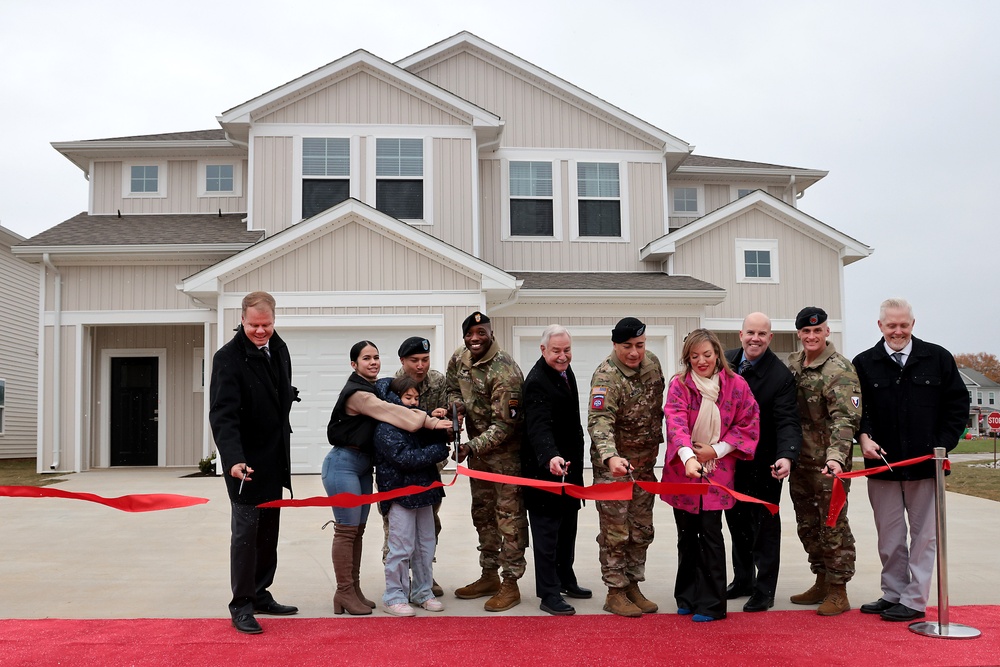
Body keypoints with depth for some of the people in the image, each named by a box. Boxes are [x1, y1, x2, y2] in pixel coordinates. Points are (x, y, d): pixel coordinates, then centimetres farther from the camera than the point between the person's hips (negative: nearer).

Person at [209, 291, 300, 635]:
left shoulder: (279, 349, 4)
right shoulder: (228, 358, -17)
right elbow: (223, 414, -26)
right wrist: (233, 459, -37)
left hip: (274, 460, 7)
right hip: (246, 462, -7)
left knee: (269, 532, 14)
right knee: (246, 531, -2)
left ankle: (260, 594, 26)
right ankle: (241, 605, 9)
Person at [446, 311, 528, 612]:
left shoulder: (504, 371, -24)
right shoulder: (459, 359, -1)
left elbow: (505, 424, -24)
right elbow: (454, 389, 16)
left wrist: (472, 447, -30)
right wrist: (456, 407, -6)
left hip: (506, 450, -8)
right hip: (477, 447, 8)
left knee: (509, 515, -2)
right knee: (483, 512, 17)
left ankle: (511, 584, 7)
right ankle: (489, 576, 30)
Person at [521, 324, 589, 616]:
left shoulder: (565, 371, 8)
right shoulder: (537, 382, -22)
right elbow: (539, 427, -34)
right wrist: (551, 457, -50)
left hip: (568, 465, 10)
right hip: (545, 468, -9)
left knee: (568, 528, 20)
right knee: (547, 531, -1)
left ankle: (566, 580, 35)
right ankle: (549, 594, 6)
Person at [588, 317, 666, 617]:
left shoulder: (651, 362, 0)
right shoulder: (606, 376, -23)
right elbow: (599, 422, -35)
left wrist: (657, 440, 19)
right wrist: (610, 457, -50)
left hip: (645, 460, 7)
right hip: (613, 463, -7)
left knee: (642, 530, 13)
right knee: (615, 531, -1)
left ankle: (632, 586, 26)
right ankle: (615, 592, 12)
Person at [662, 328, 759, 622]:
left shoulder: (736, 385, -5)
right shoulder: (679, 384, -7)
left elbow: (749, 424, 0)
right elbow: (676, 422, -21)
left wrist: (716, 450, -9)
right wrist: (688, 457, -36)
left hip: (717, 470, -1)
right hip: (682, 470, 1)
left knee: (710, 534, -3)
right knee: (687, 535, 11)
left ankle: (711, 603, 7)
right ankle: (687, 597, 25)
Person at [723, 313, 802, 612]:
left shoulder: (781, 375, -18)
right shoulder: (725, 362, -2)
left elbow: (788, 422, -24)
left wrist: (787, 456, -40)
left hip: (763, 463, -5)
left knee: (764, 525, 5)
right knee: (736, 520, 17)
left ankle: (764, 590, 16)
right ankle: (743, 579, 33)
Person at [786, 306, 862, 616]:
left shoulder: (839, 370, -15)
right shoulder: (792, 363, 9)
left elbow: (845, 419, -24)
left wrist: (835, 456, -37)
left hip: (828, 461, -8)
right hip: (799, 458, 8)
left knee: (833, 525, -1)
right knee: (807, 524, 15)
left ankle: (838, 591, 9)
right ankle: (822, 582, 29)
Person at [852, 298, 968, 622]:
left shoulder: (938, 358, 3)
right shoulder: (864, 364, 4)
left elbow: (958, 404, 5)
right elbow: (857, 409, 3)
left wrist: (943, 445, -4)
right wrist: (864, 437, -15)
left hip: (925, 463, -1)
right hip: (882, 463, 1)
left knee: (924, 534, 4)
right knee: (889, 536, 10)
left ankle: (915, 600, 12)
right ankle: (893, 594, 21)